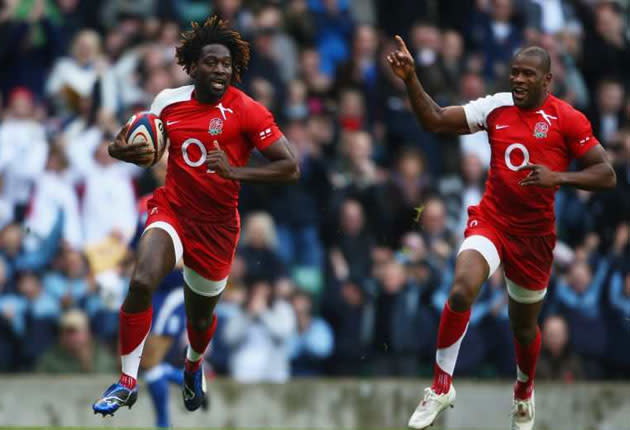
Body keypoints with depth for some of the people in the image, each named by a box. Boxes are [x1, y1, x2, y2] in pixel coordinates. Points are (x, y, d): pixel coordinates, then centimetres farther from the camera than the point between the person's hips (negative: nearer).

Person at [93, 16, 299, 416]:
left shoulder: (247, 111, -14)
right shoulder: (168, 101, -2)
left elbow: (290, 168, -16)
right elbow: (151, 149, 15)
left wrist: (235, 171, -28)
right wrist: (123, 150, -8)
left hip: (217, 225, -1)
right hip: (172, 209, 1)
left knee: (201, 316, 15)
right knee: (142, 281, -27)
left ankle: (194, 366, 54)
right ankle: (127, 382, -15)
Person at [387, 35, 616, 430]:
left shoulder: (567, 119, -10)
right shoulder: (496, 107, -2)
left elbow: (606, 175, -12)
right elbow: (435, 120, -1)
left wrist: (558, 177, -27)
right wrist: (411, 79, -14)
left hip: (534, 235, -1)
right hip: (491, 220, 1)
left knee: (524, 326, 14)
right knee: (462, 289, -28)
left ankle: (525, 392, 46)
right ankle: (441, 385, -15)